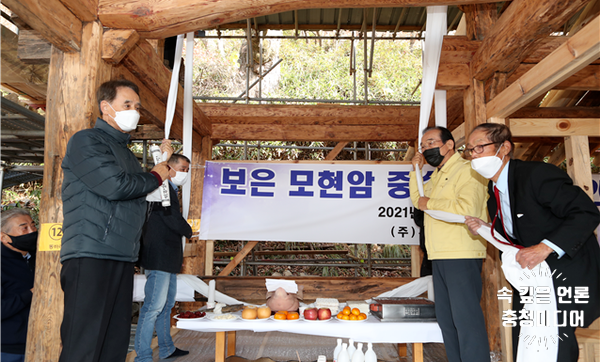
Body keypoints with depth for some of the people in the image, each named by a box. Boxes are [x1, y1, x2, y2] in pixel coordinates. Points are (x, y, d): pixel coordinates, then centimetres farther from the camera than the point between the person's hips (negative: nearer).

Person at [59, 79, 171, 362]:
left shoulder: (126, 153, 23)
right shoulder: (85, 141, -3)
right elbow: (115, 186, -16)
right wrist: (156, 176, -1)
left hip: (123, 258, 8)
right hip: (90, 256, -8)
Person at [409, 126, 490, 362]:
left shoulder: (466, 171, -11)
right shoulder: (437, 176, 20)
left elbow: (468, 208, -26)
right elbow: (417, 199, 26)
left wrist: (430, 204, -14)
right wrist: (416, 170, 16)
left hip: (462, 256, -10)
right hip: (440, 257, 10)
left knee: (466, 317, -8)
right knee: (446, 318, 16)